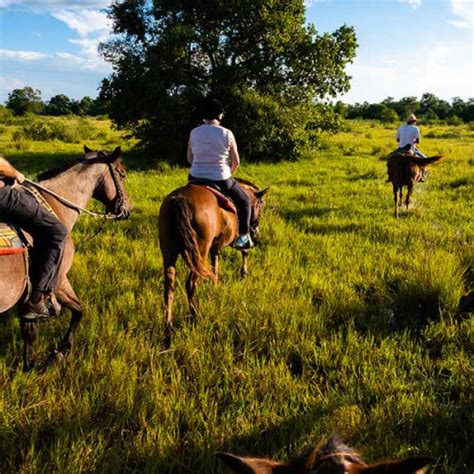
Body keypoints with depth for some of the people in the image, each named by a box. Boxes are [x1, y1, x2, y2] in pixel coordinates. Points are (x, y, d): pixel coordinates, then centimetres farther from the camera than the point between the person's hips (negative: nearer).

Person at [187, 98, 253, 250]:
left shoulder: (194, 133, -3)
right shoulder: (227, 134, -10)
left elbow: (189, 159, 7)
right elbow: (236, 162, -3)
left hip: (196, 179, 3)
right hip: (221, 181, -3)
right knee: (244, 201, 22)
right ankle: (243, 237, 21)